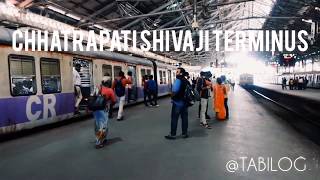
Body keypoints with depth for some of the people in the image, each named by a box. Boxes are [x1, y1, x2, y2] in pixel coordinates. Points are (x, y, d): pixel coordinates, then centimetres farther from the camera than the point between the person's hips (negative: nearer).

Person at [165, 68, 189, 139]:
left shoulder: (178, 80, -16)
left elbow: (174, 91, -27)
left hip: (177, 102, -8)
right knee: (184, 118, 12)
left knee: (174, 119, 1)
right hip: (185, 102, 8)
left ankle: (173, 134, 9)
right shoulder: (187, 81, 10)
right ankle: (185, 133, 20)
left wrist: (172, 97, -10)